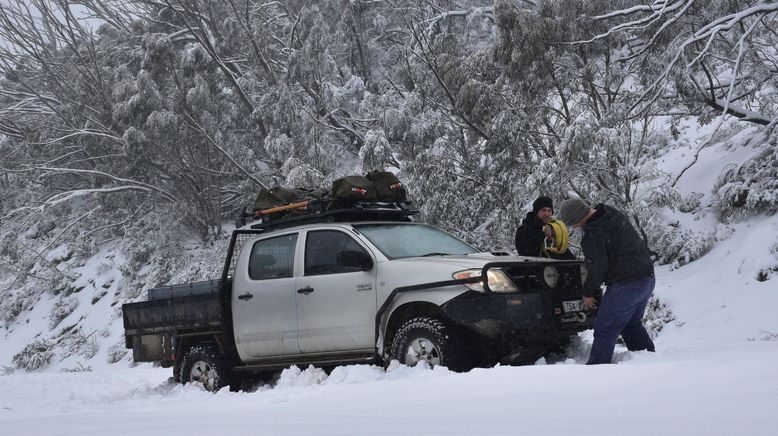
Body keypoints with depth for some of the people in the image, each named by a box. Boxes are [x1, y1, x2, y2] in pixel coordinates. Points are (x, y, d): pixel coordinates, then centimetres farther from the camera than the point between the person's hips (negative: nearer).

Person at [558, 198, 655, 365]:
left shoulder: (593, 236, -20)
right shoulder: (613, 213, 7)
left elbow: (597, 269, -13)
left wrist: (588, 293, 3)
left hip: (625, 286, -9)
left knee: (605, 330, -2)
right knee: (632, 325, 25)